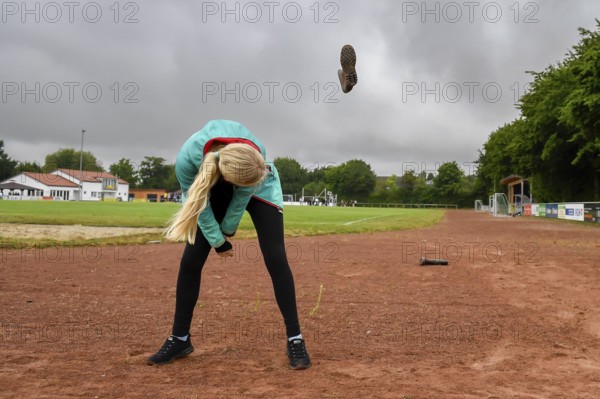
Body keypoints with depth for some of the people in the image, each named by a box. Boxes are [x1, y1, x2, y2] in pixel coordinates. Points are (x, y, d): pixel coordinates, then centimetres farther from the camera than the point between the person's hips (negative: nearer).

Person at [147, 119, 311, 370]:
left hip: (259, 187, -1)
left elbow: (242, 198, -21)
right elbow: (198, 203, -19)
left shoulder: (256, 154, -40)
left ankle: (295, 339, -4)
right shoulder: (186, 159, -39)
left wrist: (228, 228, -7)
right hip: (214, 188, 1)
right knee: (190, 259, -7)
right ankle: (180, 339, 10)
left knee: (275, 258, -14)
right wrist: (217, 240, -11)